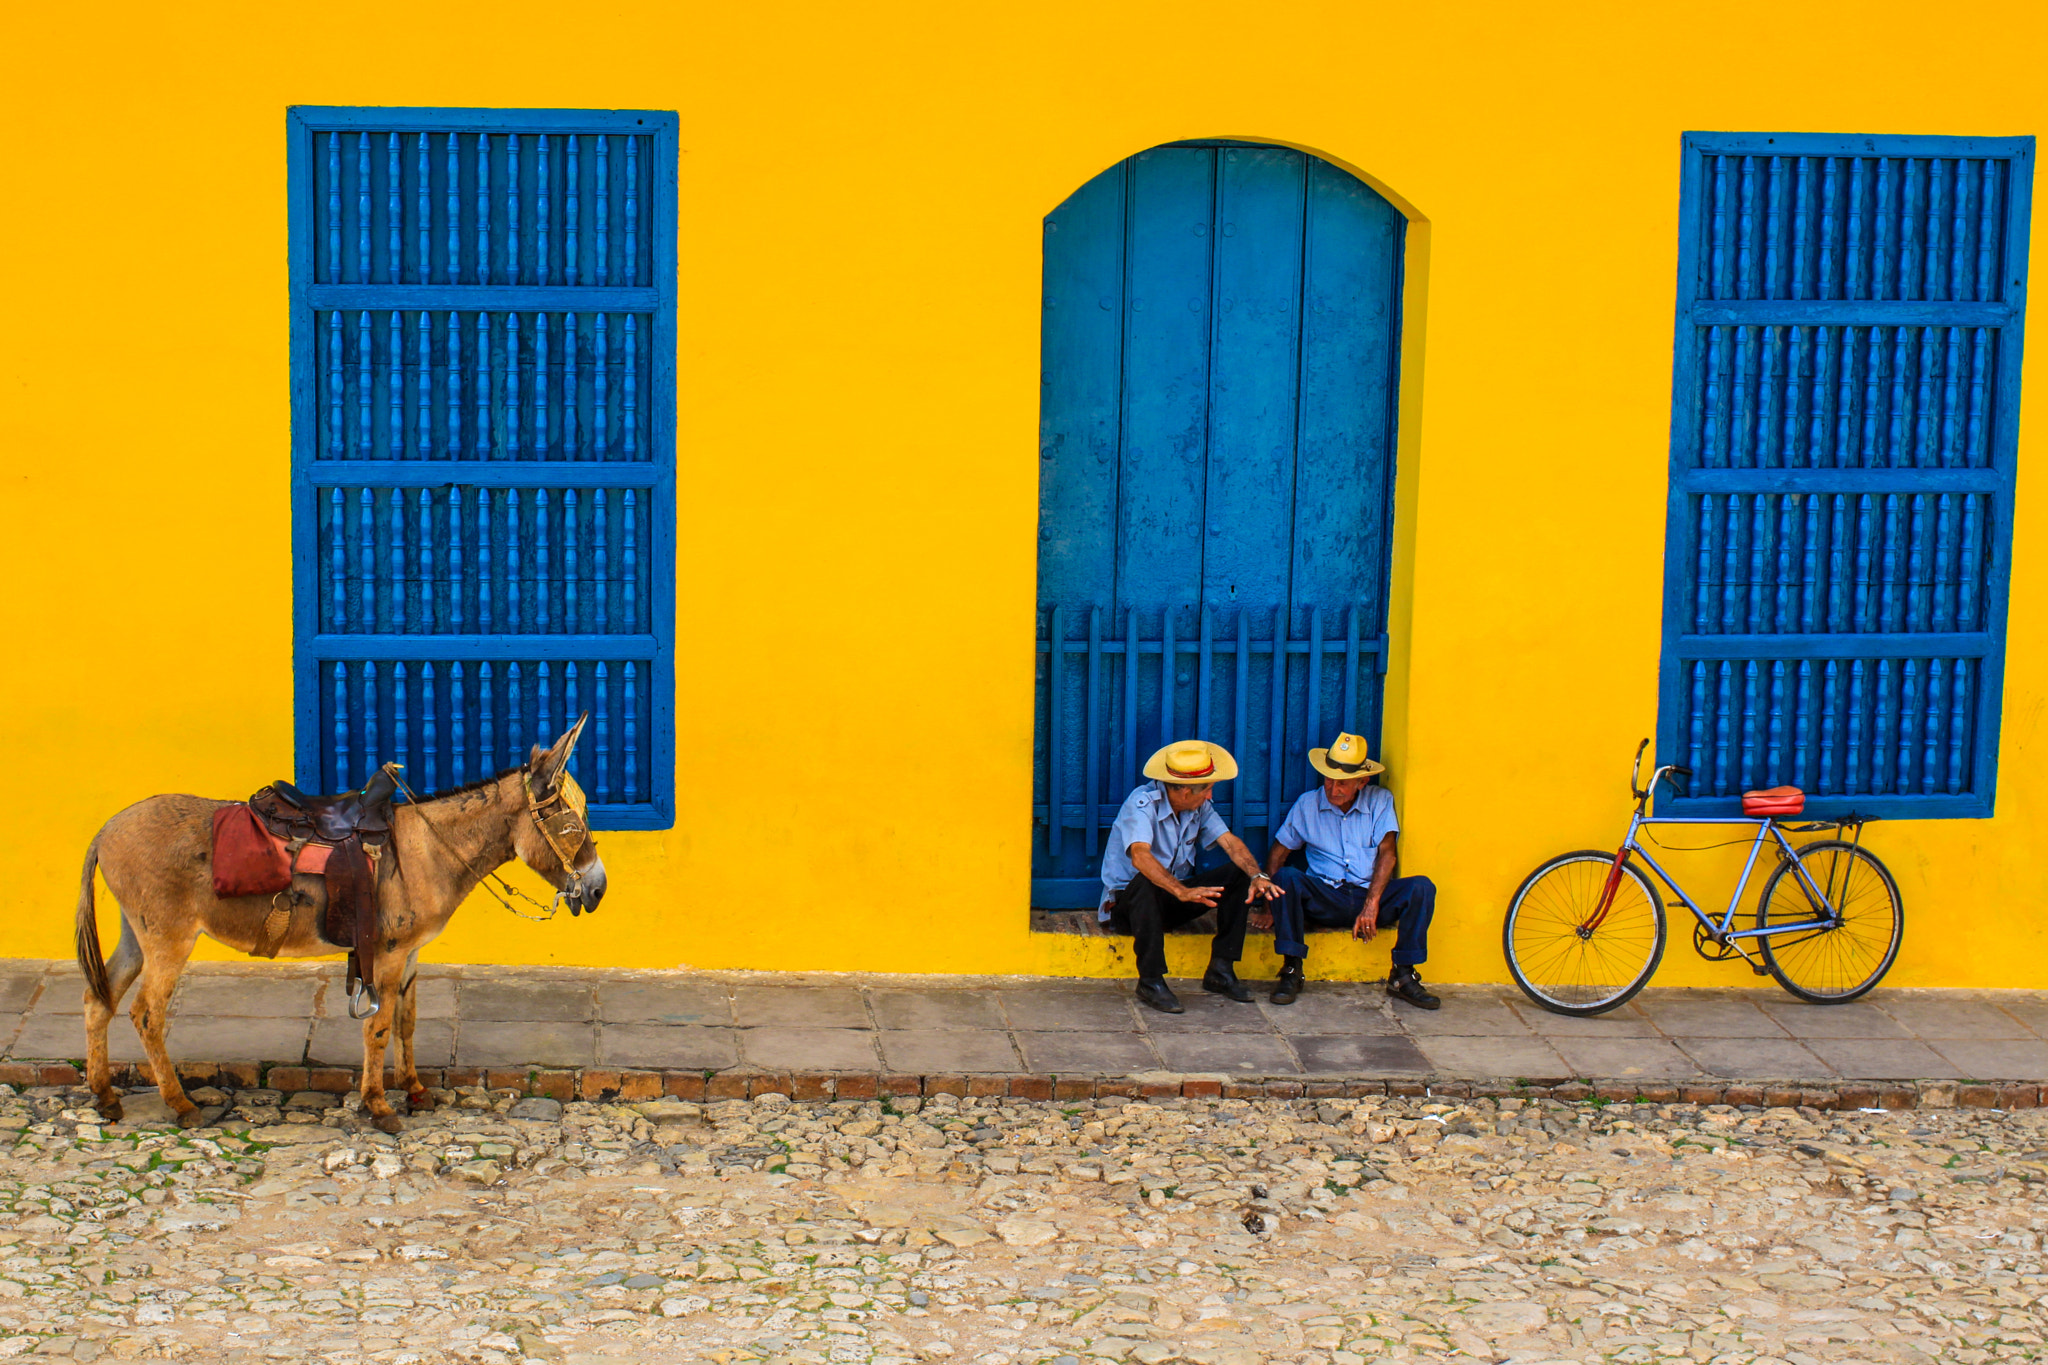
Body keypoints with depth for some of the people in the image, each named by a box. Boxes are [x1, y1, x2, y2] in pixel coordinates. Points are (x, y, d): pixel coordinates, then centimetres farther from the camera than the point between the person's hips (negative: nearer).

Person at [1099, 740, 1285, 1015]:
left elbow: (1229, 842, -8)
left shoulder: (1200, 807, 2)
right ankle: (1150, 982, -31)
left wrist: (1258, 875, -29)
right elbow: (1140, 857, -38)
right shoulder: (1142, 803, -22)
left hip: (1171, 901, 7)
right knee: (1145, 882, -41)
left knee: (1239, 874, -10)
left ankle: (1221, 970, -10)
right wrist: (1182, 891, -53)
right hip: (1128, 901, -7)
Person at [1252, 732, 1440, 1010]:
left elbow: (1388, 852, -6)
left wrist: (1371, 904, -21)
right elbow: (1278, 854, 8)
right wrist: (1267, 907, -4)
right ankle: (1291, 971, -25)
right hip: (1324, 898, 0)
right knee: (1286, 878, -30)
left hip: (1370, 894, 0)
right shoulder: (1308, 804, 8)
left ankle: (1403, 976, -20)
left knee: (1422, 887, -26)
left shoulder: (1379, 801, 5)